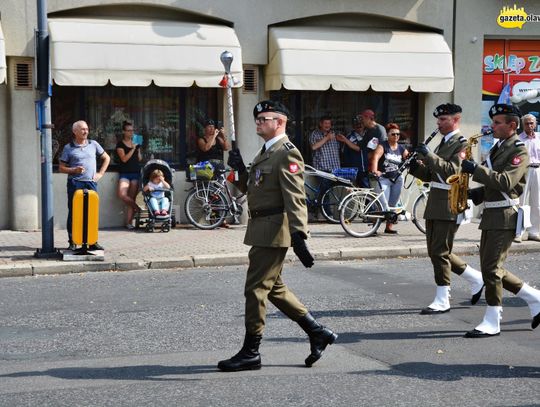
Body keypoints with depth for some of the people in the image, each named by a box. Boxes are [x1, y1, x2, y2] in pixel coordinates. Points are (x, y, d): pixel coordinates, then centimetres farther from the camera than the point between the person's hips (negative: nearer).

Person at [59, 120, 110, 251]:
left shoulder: (93, 144, 11)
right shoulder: (68, 147, 4)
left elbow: (106, 158, 20)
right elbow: (61, 168, 5)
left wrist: (100, 173, 10)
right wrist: (74, 170, -12)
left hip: (91, 183, 2)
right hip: (75, 183, -2)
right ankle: (72, 242, 5)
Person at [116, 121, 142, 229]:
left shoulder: (136, 143, 13)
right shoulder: (120, 144, -1)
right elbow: (124, 158, -12)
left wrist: (138, 149, -1)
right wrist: (133, 149, -16)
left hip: (135, 173, 3)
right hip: (124, 174, -3)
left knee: (132, 198, -1)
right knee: (122, 194, -24)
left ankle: (129, 222, 3)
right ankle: (136, 207, 2)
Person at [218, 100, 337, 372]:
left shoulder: (287, 153, -14)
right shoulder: (265, 152, 18)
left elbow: (295, 198, -22)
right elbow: (250, 188, 25)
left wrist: (299, 235, -28)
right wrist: (239, 169, 7)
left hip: (273, 231, -10)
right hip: (262, 230, 10)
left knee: (256, 288, -5)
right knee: (274, 288, 16)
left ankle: (250, 353, 4)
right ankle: (317, 333, 24)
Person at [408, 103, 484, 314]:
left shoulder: (462, 143, -9)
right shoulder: (443, 143, 20)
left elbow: (452, 171, -22)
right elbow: (429, 174, 20)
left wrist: (429, 155, -25)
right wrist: (414, 166, 1)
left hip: (449, 206, -9)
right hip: (434, 205, 9)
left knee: (440, 252, -7)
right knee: (436, 252, 12)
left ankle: (442, 301, 1)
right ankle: (476, 279, 26)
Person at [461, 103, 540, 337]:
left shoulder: (519, 151, -11)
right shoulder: (497, 148, 18)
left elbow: (506, 182, -24)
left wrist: (476, 169, -24)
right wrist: (475, 194, 8)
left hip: (505, 216, -9)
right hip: (491, 215, 9)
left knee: (491, 268, -9)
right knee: (492, 269, 10)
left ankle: (492, 322, 0)